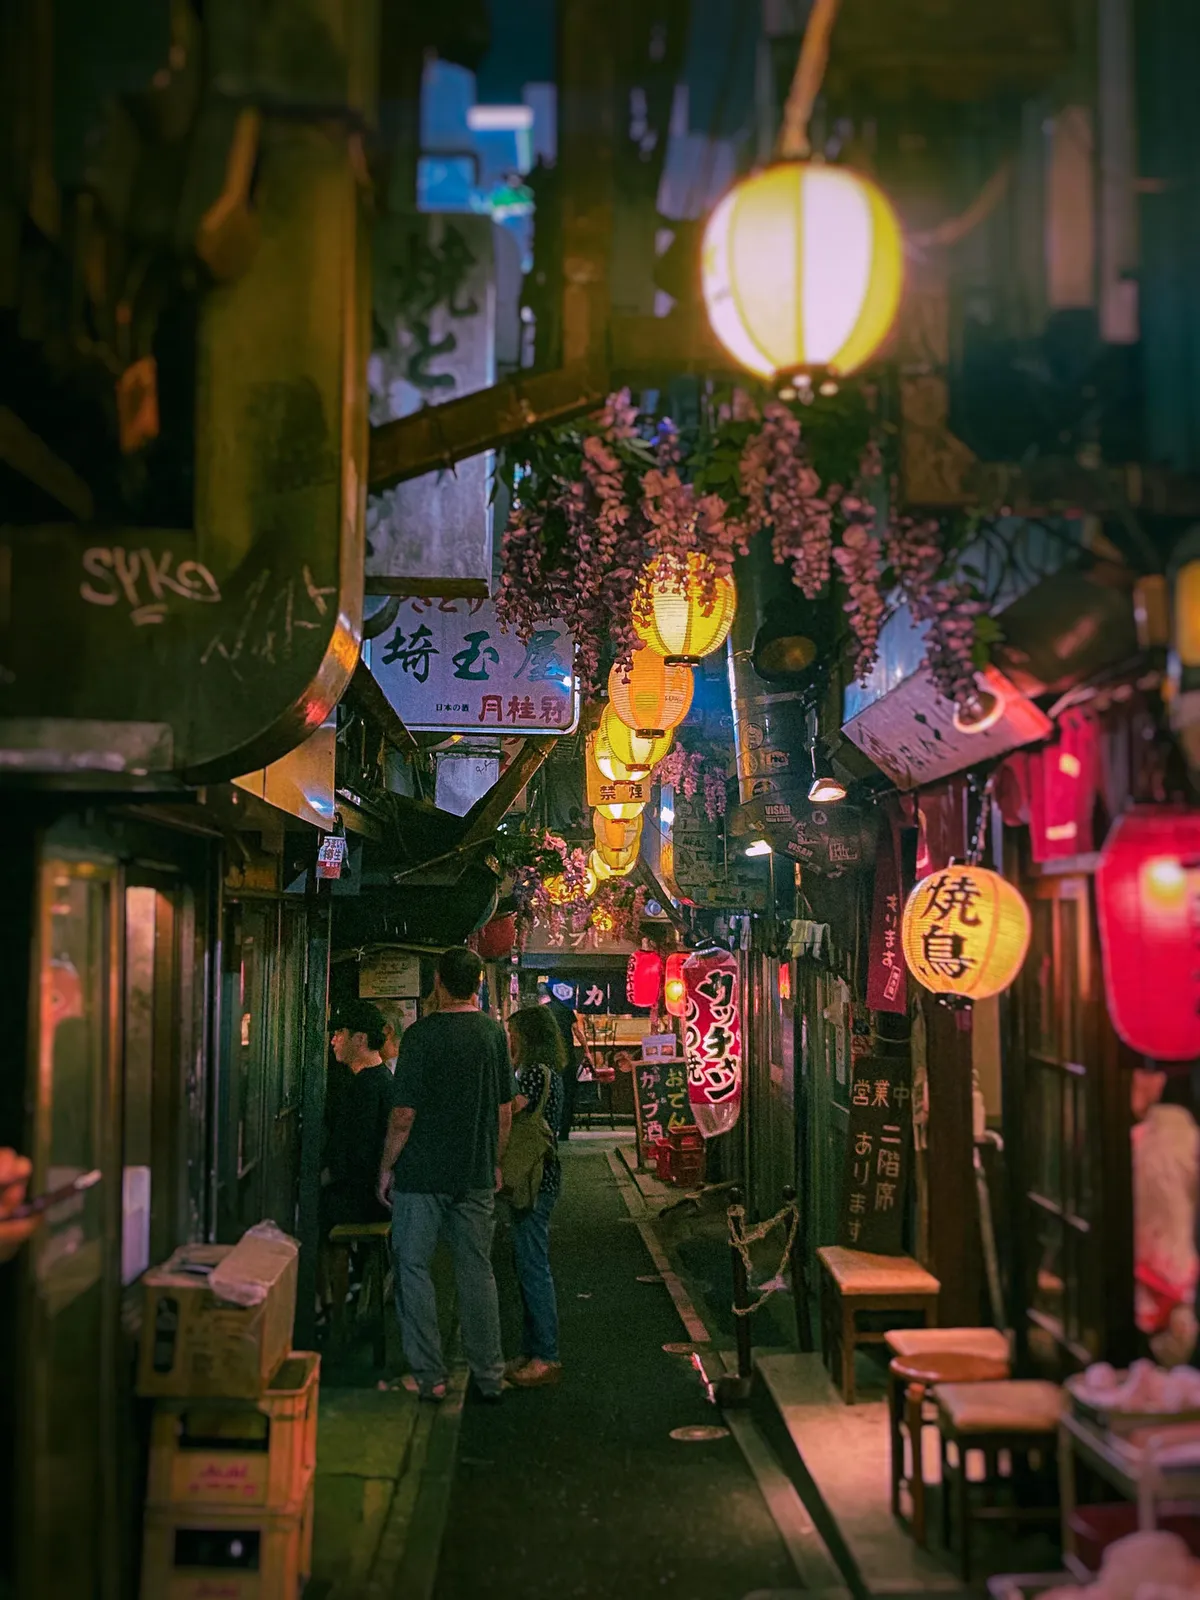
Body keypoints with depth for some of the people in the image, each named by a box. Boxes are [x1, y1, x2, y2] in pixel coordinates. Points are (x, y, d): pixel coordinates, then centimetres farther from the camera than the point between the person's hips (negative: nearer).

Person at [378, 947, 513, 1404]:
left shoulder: (422, 1035, -13)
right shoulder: (494, 1032, 3)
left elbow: (404, 1114, -13)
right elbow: (505, 1110, 8)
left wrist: (387, 1167, -1)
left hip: (422, 1173, -5)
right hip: (476, 1175, 5)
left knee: (413, 1267, 6)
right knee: (477, 1269, 11)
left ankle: (429, 1377, 7)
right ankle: (489, 1377, 14)